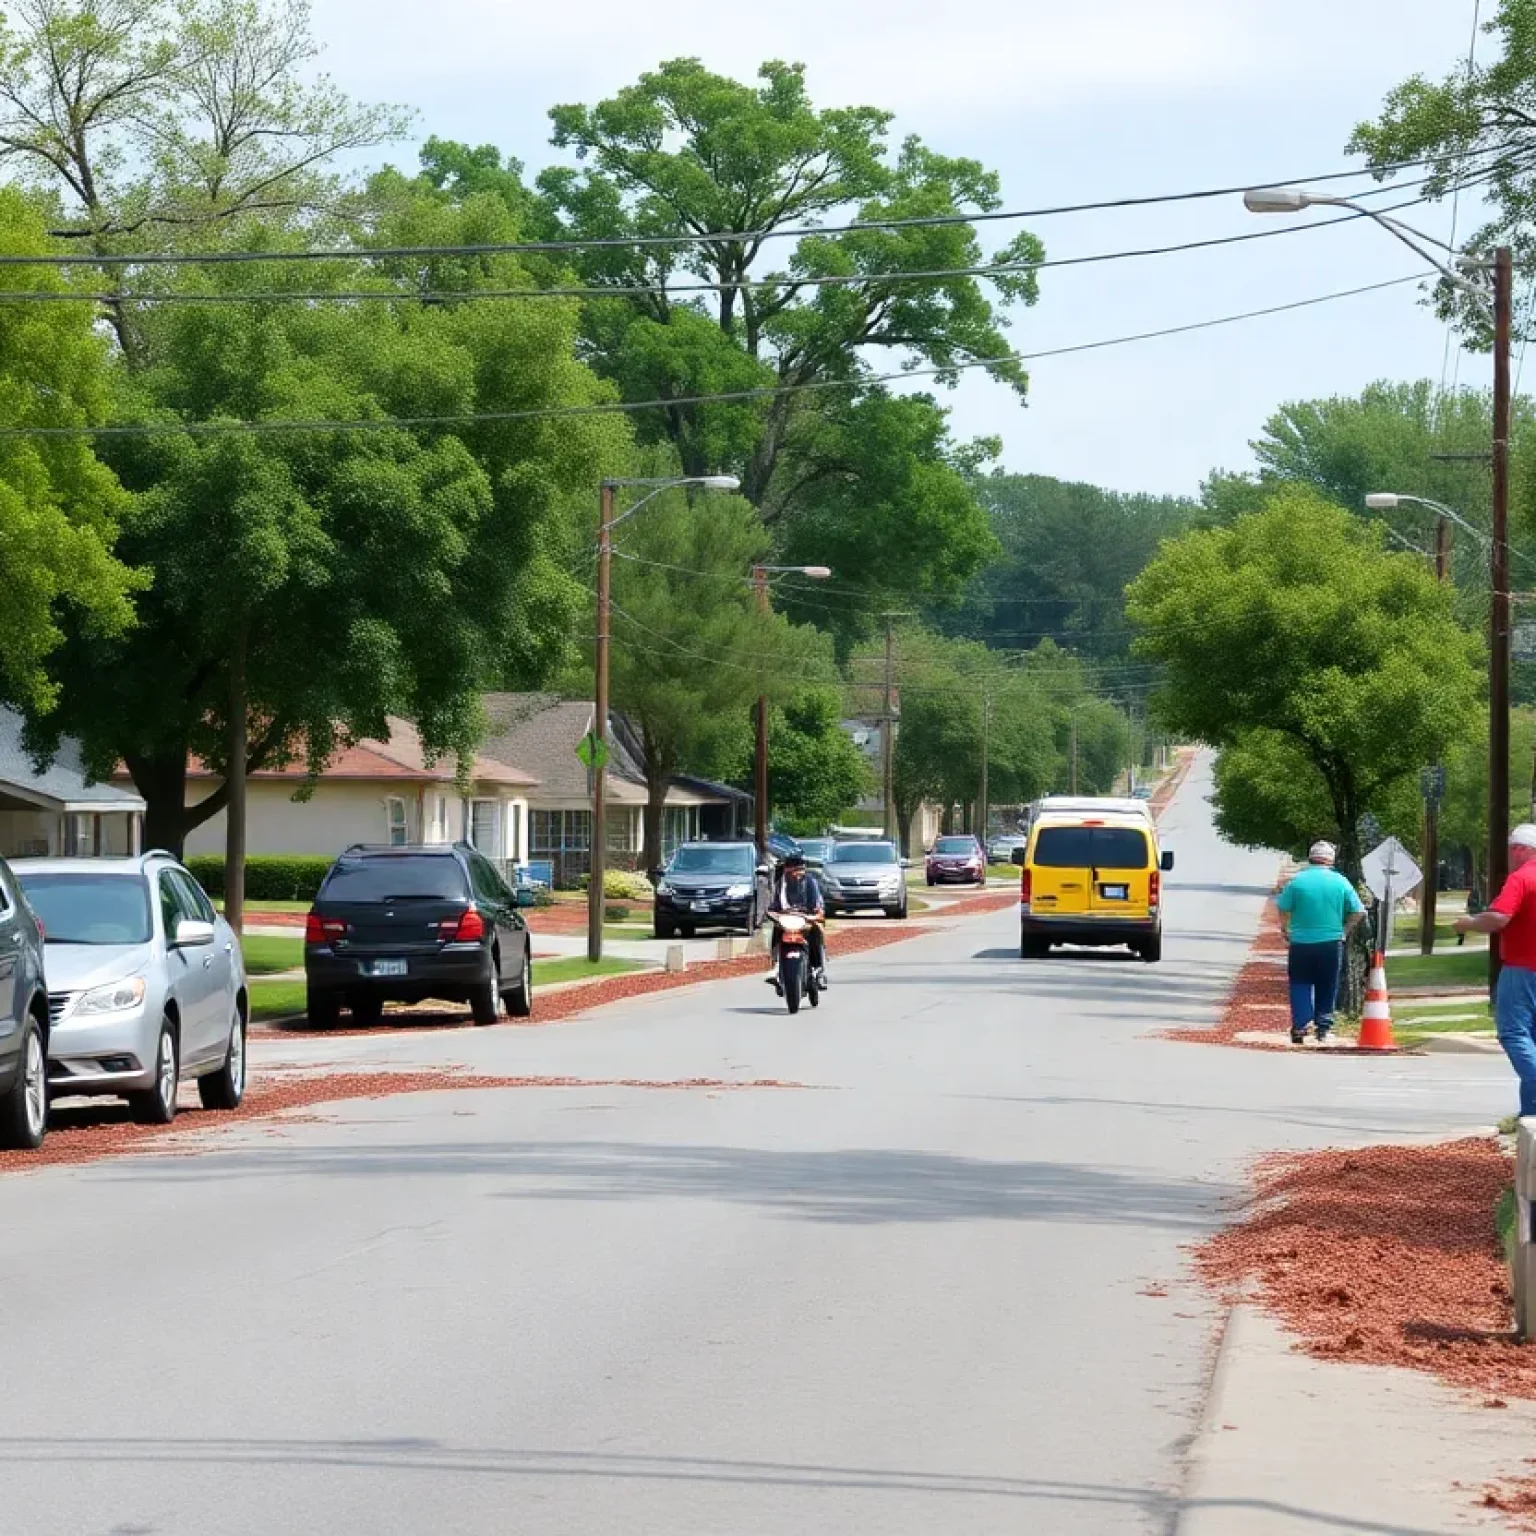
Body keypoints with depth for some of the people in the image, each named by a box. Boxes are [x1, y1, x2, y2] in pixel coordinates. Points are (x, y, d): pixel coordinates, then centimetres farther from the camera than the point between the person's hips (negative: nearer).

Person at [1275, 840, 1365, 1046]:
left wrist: (1285, 930, 12)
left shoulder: (1298, 881, -6)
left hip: (1301, 942, -1)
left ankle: (1301, 1024, -5)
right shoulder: (1340, 882, -2)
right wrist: (1344, 929, 12)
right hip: (1331, 942, 1)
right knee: (1327, 988, 12)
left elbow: (1284, 910, -4)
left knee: (1300, 985, 7)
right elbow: (1358, 912, 0)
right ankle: (1323, 1027, 13)